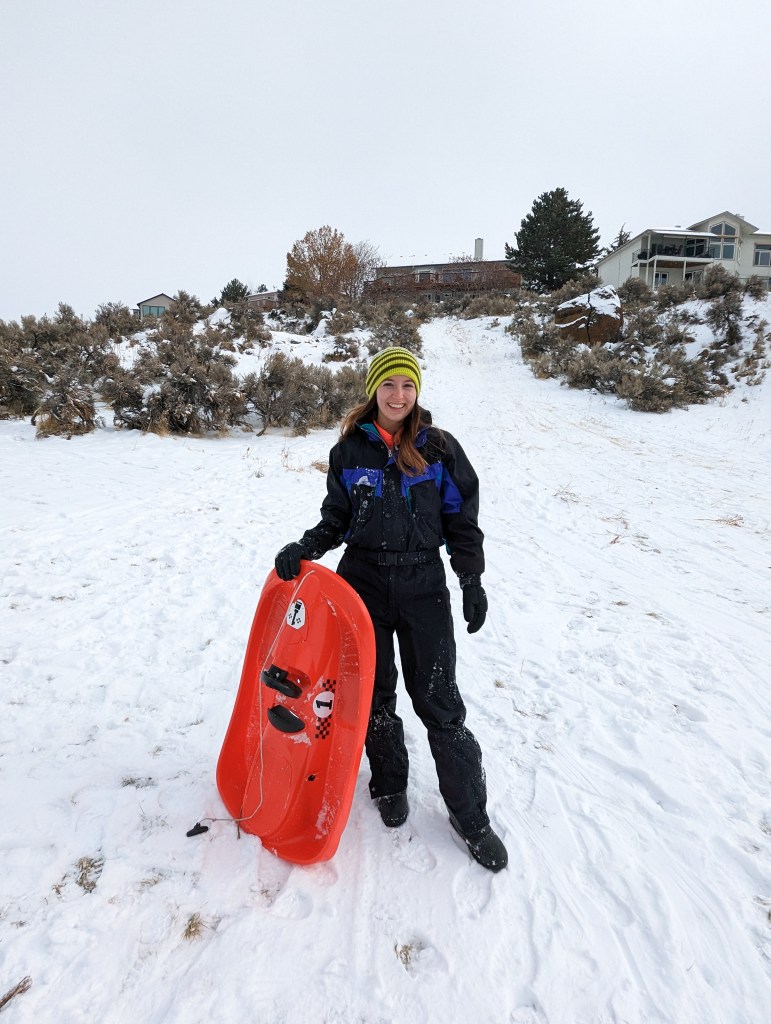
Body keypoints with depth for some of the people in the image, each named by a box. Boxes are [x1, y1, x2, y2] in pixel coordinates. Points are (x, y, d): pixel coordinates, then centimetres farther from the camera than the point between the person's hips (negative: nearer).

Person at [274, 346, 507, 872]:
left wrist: (473, 582, -3)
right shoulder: (350, 451, 1)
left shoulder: (439, 448, -1)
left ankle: (470, 814, 19)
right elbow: (335, 520, 6)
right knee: (374, 694, 13)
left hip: (424, 585, -1)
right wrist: (304, 548, -11)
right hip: (363, 582, 2)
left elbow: (462, 520, 2)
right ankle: (390, 784, 37)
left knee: (439, 701, 2)